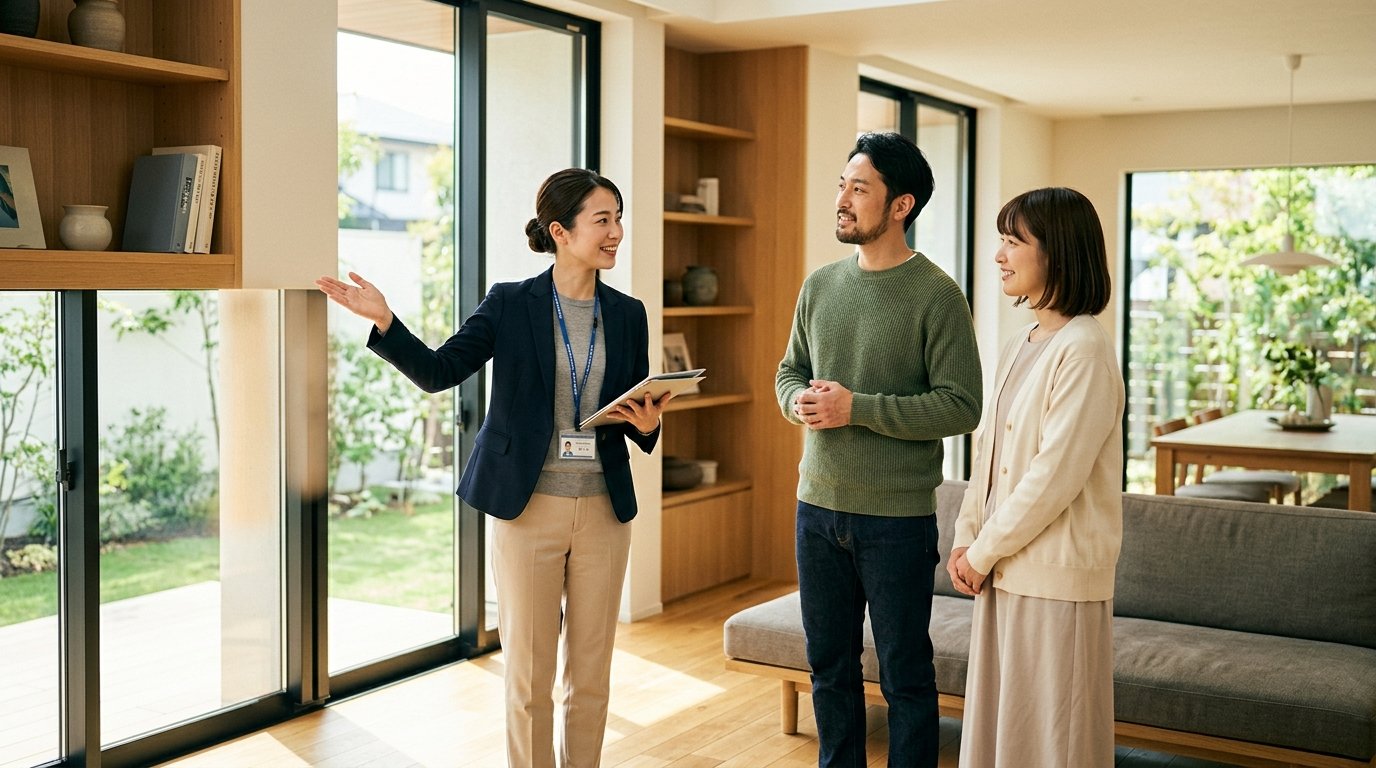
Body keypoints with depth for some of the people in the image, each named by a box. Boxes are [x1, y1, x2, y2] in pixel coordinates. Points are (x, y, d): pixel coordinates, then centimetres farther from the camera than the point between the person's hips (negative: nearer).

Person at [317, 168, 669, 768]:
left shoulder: (628, 315, 6)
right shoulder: (511, 305, -2)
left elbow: (642, 419, 11)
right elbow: (437, 371, -7)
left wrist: (647, 424, -12)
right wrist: (383, 321, -21)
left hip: (604, 510, 3)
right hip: (528, 509, -3)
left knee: (591, 673, 11)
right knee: (529, 675, 4)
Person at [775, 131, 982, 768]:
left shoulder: (936, 295, -11)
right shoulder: (820, 285, 7)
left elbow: (961, 406, -15)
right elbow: (788, 371, 17)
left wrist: (858, 408, -20)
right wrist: (798, 400, -6)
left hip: (897, 518, -5)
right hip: (818, 506, 6)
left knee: (905, 676, 7)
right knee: (829, 666, 17)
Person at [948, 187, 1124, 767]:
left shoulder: (1084, 349, -16)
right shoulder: (1019, 346, 11)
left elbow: (1057, 474, -20)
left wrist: (985, 551, -13)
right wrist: (966, 539, 5)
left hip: (1056, 573, -8)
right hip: (1004, 567, 8)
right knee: (998, 719, 15)